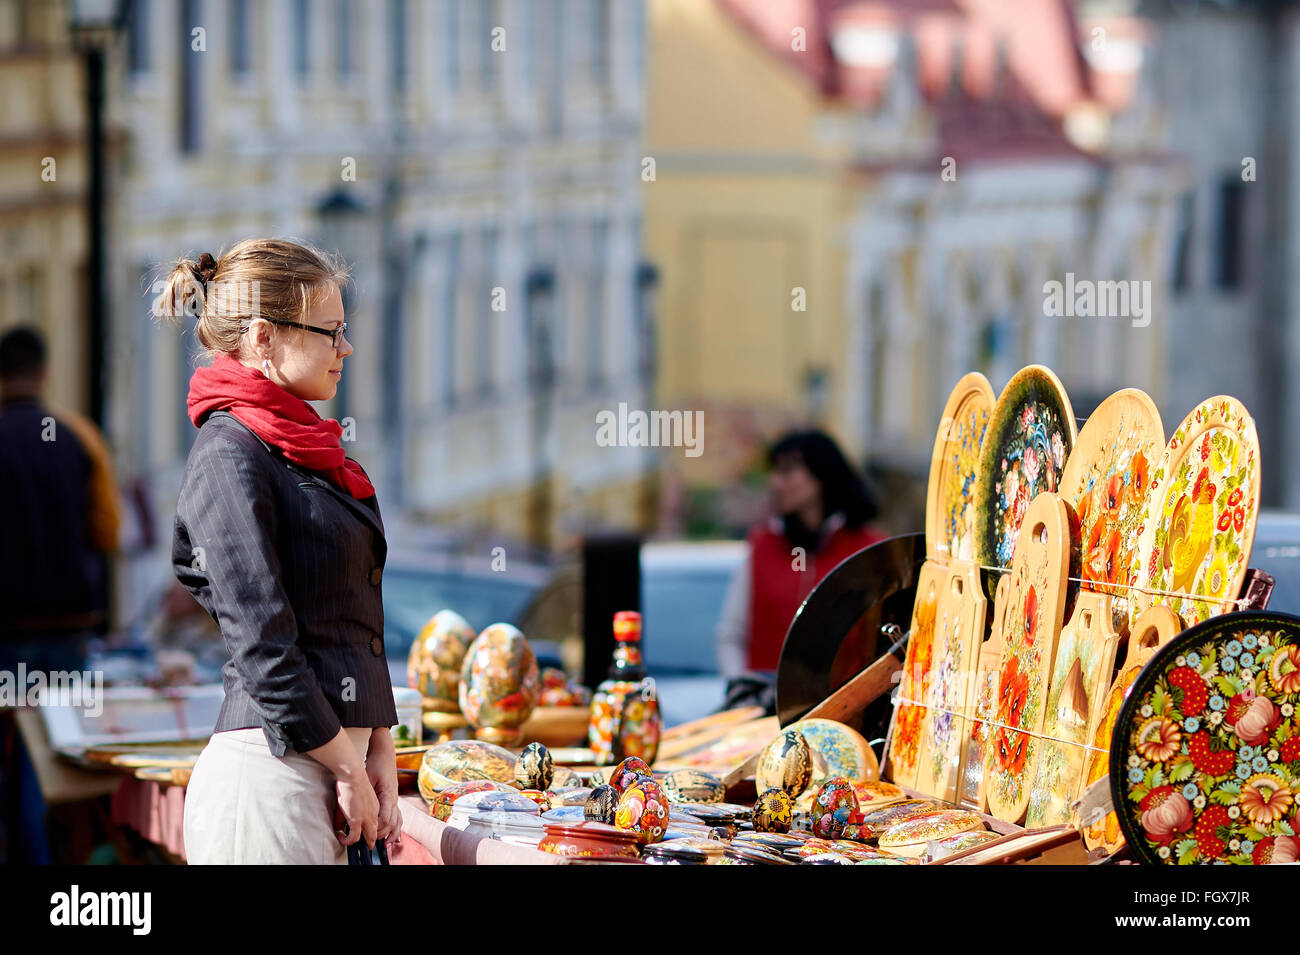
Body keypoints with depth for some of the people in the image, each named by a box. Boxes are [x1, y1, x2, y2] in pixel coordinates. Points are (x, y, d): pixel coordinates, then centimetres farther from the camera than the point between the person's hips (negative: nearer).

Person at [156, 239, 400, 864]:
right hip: (268, 774, -8)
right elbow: (262, 646, -16)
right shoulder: (230, 455, -11)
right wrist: (349, 770, -12)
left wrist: (379, 751, 9)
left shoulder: (304, 451, 17)